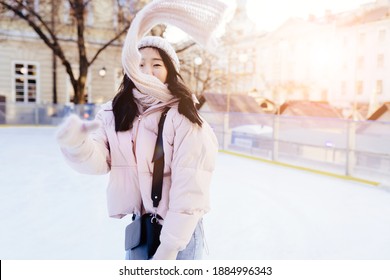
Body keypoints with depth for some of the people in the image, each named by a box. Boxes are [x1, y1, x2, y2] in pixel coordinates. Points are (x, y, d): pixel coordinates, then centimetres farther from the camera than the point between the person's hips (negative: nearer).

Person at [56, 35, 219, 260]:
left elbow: (189, 186, -17)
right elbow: (98, 161, -10)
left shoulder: (182, 117, -16)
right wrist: (76, 143, -32)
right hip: (138, 225, 4)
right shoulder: (115, 112, -2)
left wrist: (170, 245, -16)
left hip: (180, 228, -4)